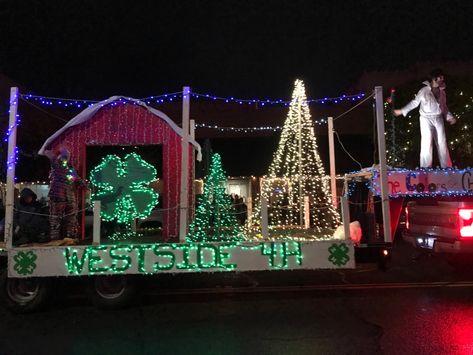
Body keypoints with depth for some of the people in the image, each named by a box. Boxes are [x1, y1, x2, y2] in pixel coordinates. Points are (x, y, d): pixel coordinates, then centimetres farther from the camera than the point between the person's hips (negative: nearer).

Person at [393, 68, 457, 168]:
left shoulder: (442, 92, 10)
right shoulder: (424, 91, -6)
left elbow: (444, 107, 17)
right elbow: (414, 103, -3)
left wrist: (450, 117, 8)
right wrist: (402, 111, -8)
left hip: (438, 119, 5)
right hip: (426, 119, -5)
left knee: (442, 143, 8)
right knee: (427, 144, -6)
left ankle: (446, 167, 19)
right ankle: (426, 168, 4)